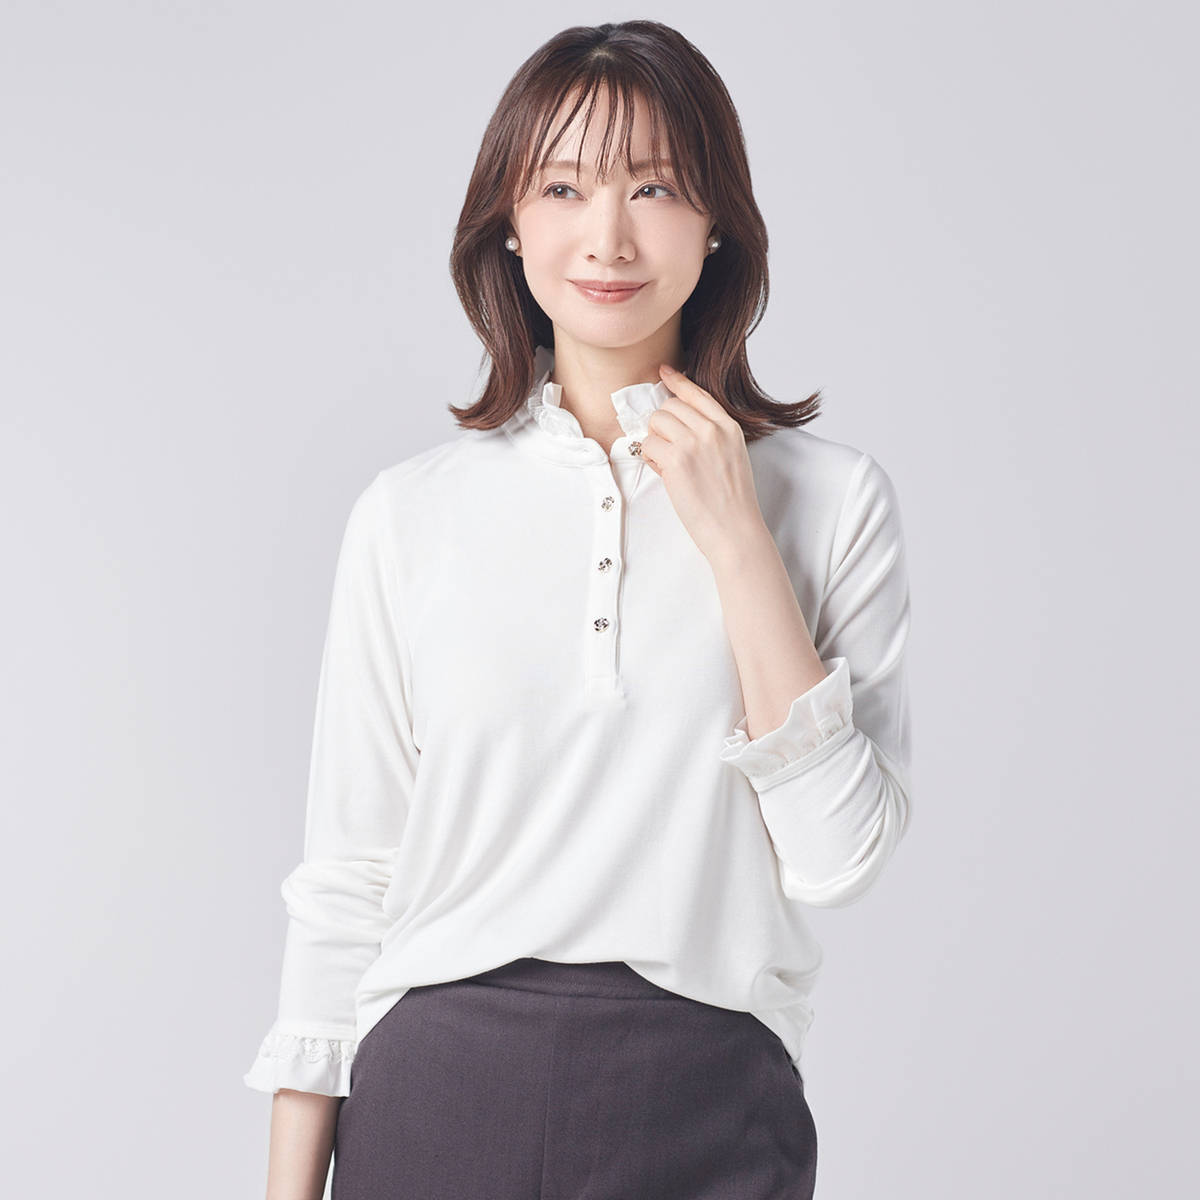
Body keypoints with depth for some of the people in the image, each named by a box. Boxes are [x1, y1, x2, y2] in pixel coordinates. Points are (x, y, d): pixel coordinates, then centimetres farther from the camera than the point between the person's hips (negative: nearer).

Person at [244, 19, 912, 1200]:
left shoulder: (831, 498, 0)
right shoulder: (409, 514, 1)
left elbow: (838, 856, -9)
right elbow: (343, 881, 3)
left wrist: (737, 539, -12)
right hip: (439, 1093, 1)